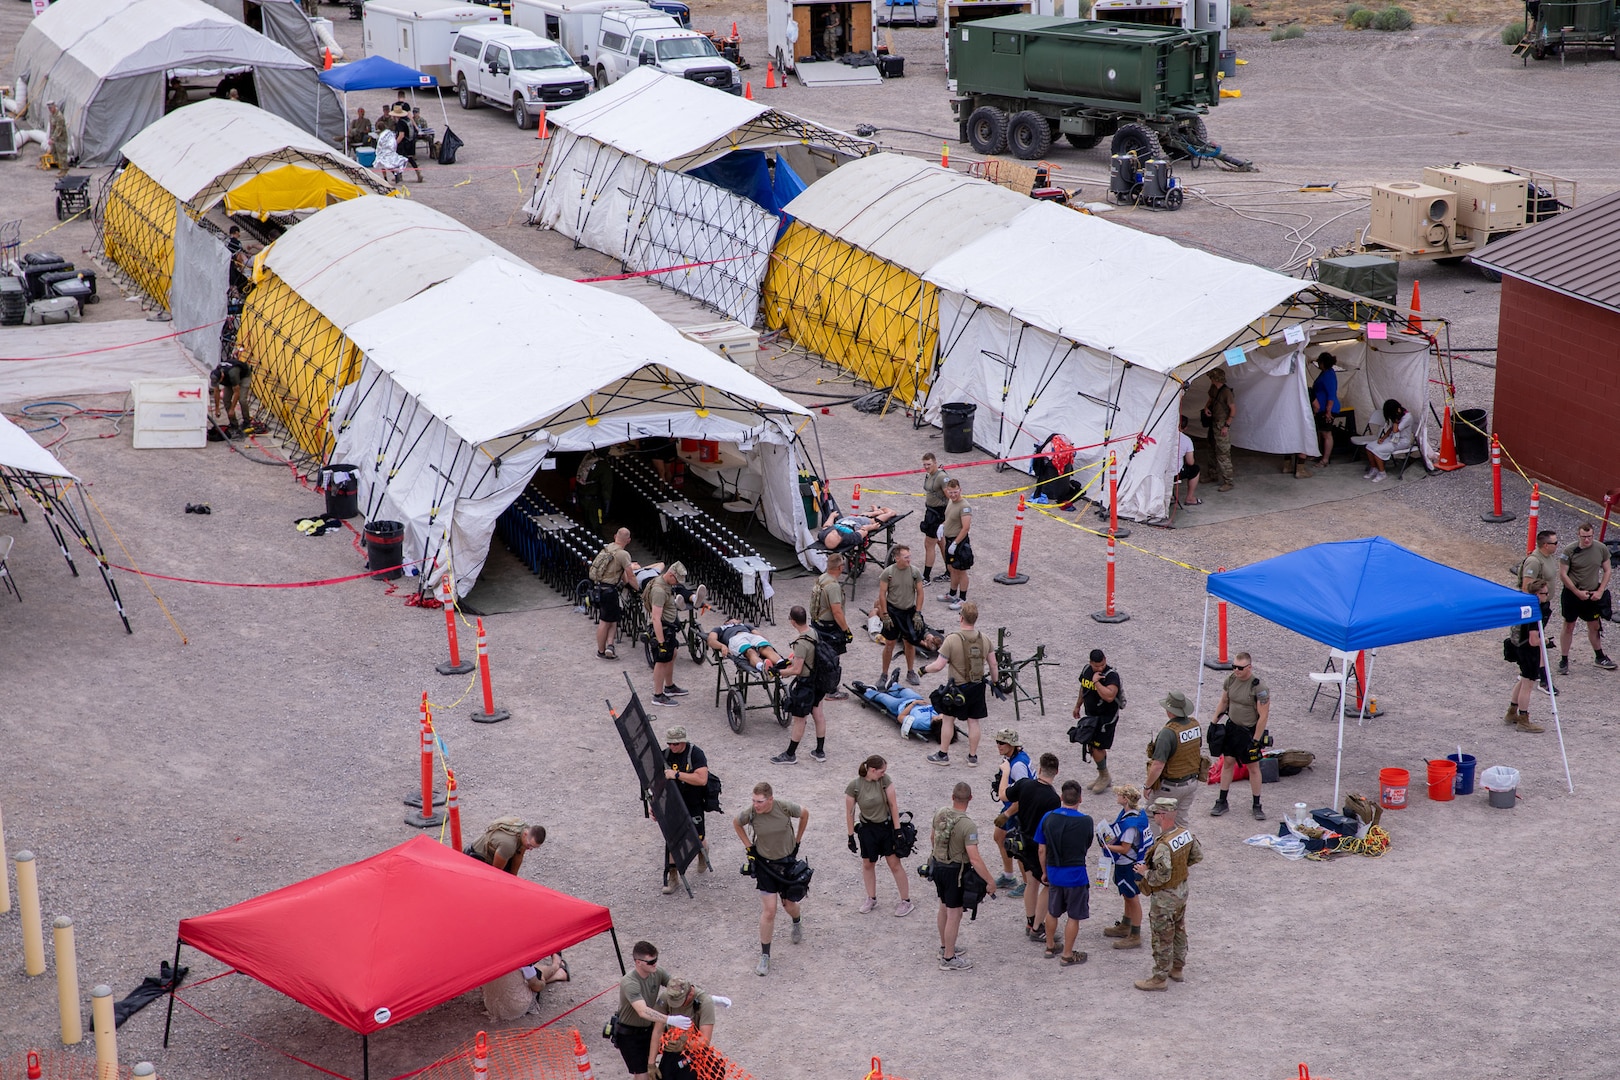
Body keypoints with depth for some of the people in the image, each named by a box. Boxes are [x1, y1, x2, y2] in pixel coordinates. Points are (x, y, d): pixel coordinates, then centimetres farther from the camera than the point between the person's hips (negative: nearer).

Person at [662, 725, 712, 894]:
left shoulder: (696, 754, -16)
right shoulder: (665, 755, -1)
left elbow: (702, 779, -28)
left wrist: (677, 774, -30)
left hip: (693, 806, -3)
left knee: (698, 841, 5)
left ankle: (703, 857, 41)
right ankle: (671, 877, 6)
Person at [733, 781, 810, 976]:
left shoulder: (785, 807, -22)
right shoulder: (751, 814, -20)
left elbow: (804, 814, 0)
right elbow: (736, 824, 4)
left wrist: (797, 840, 4)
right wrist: (748, 845, -2)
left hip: (788, 862, 1)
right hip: (764, 865, -1)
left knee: (789, 905, 16)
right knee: (769, 911, -6)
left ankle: (797, 921, 55)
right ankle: (765, 956, 5)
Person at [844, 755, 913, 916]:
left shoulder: (885, 780, -13)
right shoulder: (854, 786, -15)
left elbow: (893, 804, -9)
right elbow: (850, 813, -7)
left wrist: (897, 830, -10)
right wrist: (851, 836, -4)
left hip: (887, 825, -1)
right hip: (867, 828, 1)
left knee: (894, 864, 2)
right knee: (867, 864, 14)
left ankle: (906, 901, 13)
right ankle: (871, 899, 33)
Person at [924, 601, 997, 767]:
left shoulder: (952, 639, -20)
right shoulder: (984, 639, -4)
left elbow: (938, 665, -18)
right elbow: (993, 665, 3)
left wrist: (924, 669, 0)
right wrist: (995, 681, 19)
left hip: (958, 687, -4)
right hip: (978, 686, 4)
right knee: (973, 721, 14)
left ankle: (943, 755, 22)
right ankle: (973, 756, 22)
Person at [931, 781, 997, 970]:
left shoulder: (940, 814, -6)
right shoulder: (968, 825, -27)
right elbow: (974, 858, -30)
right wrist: (990, 882, -23)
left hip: (938, 865, 8)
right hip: (956, 872, -8)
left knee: (944, 908, 24)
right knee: (954, 914, 4)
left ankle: (945, 947, 41)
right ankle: (949, 958, 12)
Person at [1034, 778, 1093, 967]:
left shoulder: (1048, 817, -7)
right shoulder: (1085, 821, -16)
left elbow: (1041, 850, 0)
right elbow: (1087, 846, 1)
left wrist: (1044, 872, 14)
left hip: (1053, 872, 4)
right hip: (1075, 874, -4)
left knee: (1052, 912, 22)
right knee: (1074, 916, 10)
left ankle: (1050, 947, 36)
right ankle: (1067, 955, 17)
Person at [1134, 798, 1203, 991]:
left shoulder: (1163, 846, -33)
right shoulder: (1186, 834, -7)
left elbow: (1161, 876, -32)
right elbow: (1198, 855, 7)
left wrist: (1145, 872, -15)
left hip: (1164, 897, -9)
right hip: (1182, 890, 9)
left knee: (1162, 938, 6)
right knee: (1179, 931, 23)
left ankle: (1159, 978, 18)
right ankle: (1177, 969, 39)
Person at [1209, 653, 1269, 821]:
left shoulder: (1259, 686, -22)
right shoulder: (1230, 680, -4)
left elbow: (1263, 716, -19)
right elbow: (1223, 703, 12)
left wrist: (1255, 740, -18)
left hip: (1250, 731, -5)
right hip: (1232, 727, 5)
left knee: (1253, 767, 6)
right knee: (1227, 762, 10)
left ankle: (1257, 805, 18)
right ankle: (1222, 802, 19)